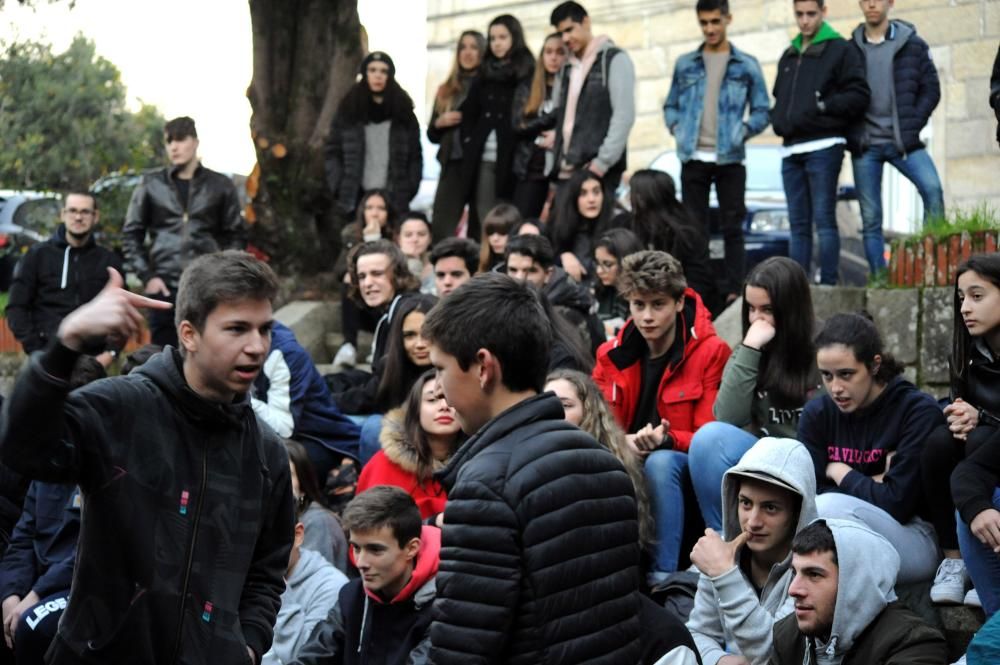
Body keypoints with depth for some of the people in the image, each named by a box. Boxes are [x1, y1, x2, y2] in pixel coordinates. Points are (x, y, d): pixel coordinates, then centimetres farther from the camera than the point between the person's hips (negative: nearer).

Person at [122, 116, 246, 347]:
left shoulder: (220, 185, 7)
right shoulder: (151, 184, 8)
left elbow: (236, 235, 11)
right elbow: (131, 234, 10)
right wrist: (146, 276, 0)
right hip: (164, 286, 1)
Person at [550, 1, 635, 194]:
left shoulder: (615, 60, -1)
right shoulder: (567, 69, 20)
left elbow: (624, 115, -10)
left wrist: (602, 162, -16)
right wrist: (555, 170, 11)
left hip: (598, 171, -6)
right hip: (567, 172, 6)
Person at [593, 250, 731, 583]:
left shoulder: (711, 352, -8)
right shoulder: (612, 354, 4)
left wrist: (665, 440, -30)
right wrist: (624, 442, -21)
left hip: (686, 469, -3)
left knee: (660, 462, -37)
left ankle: (663, 575, -37)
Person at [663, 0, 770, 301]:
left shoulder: (746, 65, 4)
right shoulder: (685, 64, 10)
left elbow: (762, 111, 6)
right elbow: (670, 106, 17)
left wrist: (742, 132, -10)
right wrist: (677, 129, -1)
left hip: (730, 159, -2)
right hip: (693, 158, 2)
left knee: (732, 228, -1)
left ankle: (734, 292, 0)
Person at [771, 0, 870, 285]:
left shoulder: (841, 50, 1)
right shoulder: (788, 56, 23)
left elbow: (859, 96, -6)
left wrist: (822, 107, -14)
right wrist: (778, 120, 9)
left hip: (823, 147, -7)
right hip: (791, 149, 7)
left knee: (824, 219, -9)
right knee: (798, 224, 7)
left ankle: (828, 285, -9)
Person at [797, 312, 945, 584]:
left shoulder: (919, 411, -9)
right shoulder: (817, 413, 5)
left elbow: (897, 503, -16)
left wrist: (839, 472, -4)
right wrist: (871, 484, -11)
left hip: (916, 541, -5)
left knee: (832, 507, -33)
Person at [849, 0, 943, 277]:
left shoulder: (912, 44, 4)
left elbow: (931, 89, 3)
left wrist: (911, 127, -7)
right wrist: (851, 133, -2)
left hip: (903, 140, -1)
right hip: (864, 145, 1)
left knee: (932, 189, -24)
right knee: (870, 219, 2)